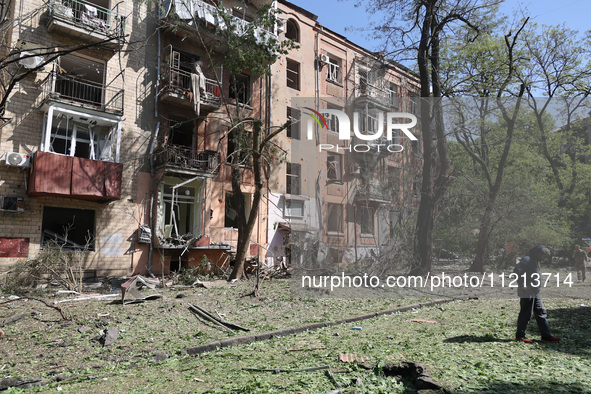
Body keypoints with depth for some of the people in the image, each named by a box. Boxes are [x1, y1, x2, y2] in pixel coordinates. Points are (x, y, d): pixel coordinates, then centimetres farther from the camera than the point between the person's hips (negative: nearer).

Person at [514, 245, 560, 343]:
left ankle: (546, 335, 20)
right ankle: (520, 336, 9)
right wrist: (522, 285, -23)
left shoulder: (535, 261, 15)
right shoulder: (527, 260, -16)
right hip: (527, 293, -10)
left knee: (541, 313, 13)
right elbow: (517, 271, -26)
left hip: (534, 293, 10)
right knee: (526, 314, -2)